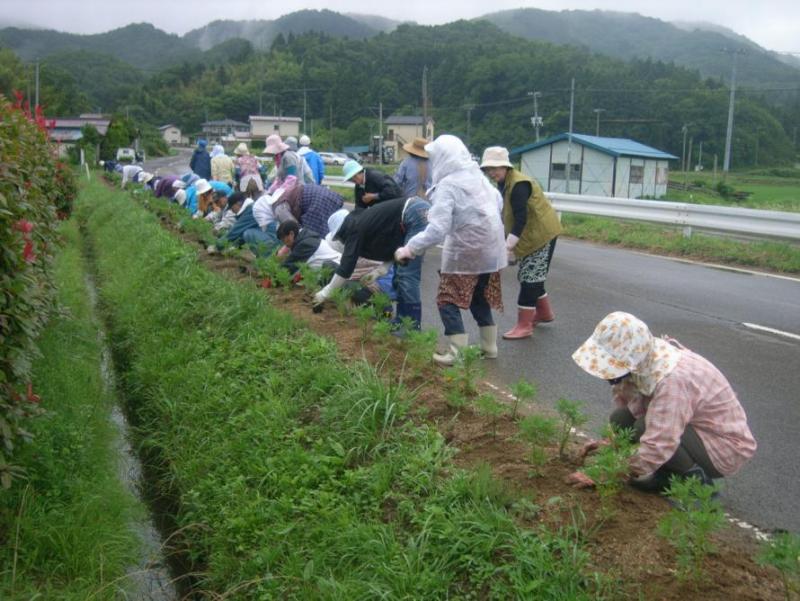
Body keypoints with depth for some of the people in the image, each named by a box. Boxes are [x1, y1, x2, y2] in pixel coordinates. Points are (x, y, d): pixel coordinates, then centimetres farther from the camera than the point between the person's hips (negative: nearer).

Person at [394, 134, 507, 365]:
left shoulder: (447, 186, -21)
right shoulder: (478, 176, 2)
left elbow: (437, 229, -27)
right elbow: (498, 201, 16)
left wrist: (409, 248, -22)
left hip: (465, 252, -8)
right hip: (489, 249, 8)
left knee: (447, 301, 5)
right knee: (479, 298, 22)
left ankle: (458, 353, 2)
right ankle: (489, 347, 29)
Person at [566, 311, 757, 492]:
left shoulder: (672, 380, -35)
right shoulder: (641, 361, -12)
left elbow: (656, 447, -37)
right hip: (690, 429, 8)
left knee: (645, 427, -30)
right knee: (620, 419, -11)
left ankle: (697, 481, -8)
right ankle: (669, 476, 4)